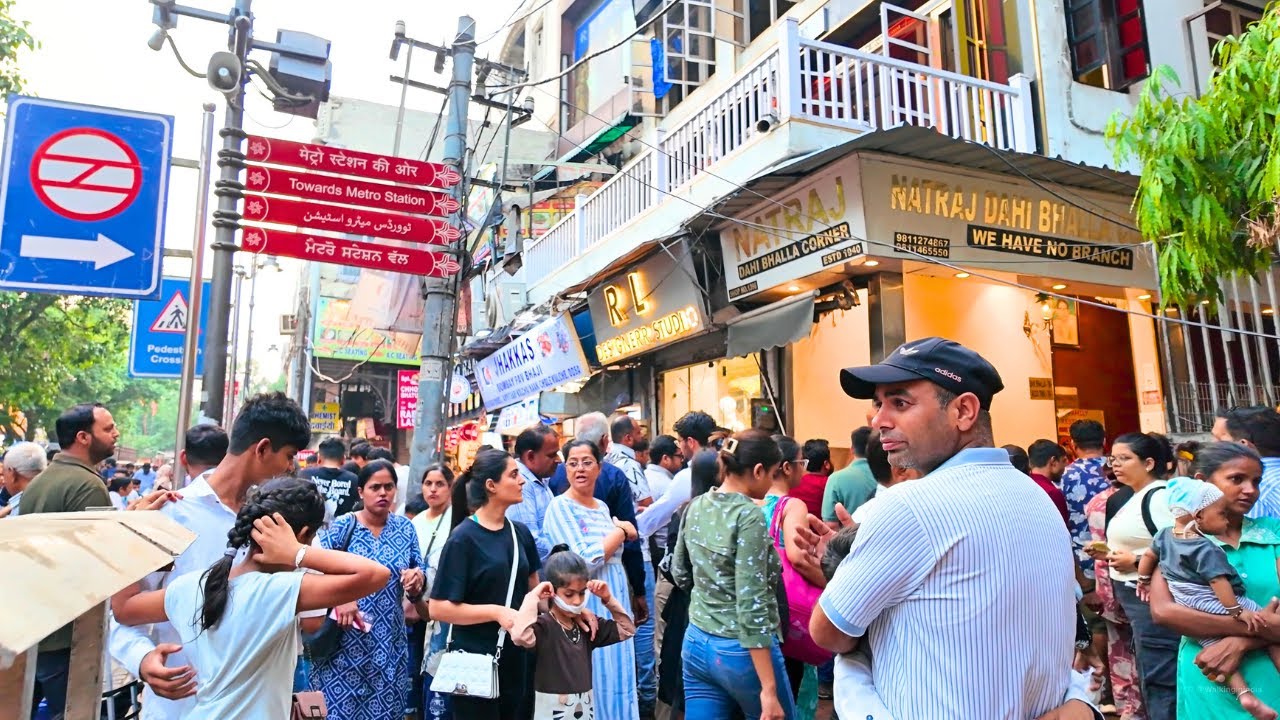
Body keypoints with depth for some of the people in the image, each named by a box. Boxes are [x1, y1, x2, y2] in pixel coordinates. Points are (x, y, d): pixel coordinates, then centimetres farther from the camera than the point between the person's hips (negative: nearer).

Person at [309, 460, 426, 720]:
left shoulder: (405, 527, 4)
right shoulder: (342, 526, -5)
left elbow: (419, 571, 7)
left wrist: (417, 577, -15)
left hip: (389, 640, 3)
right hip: (346, 638, -3)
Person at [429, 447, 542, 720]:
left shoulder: (520, 533, 5)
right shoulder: (463, 538, -13)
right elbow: (439, 608, -17)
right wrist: (496, 611, -22)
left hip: (515, 658, 6)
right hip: (476, 661, -6)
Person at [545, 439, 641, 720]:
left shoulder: (603, 507, 11)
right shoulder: (560, 506, -11)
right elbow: (585, 561, -21)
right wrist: (621, 531, -11)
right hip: (586, 605, -7)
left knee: (617, 680, 13)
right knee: (590, 682, 1)